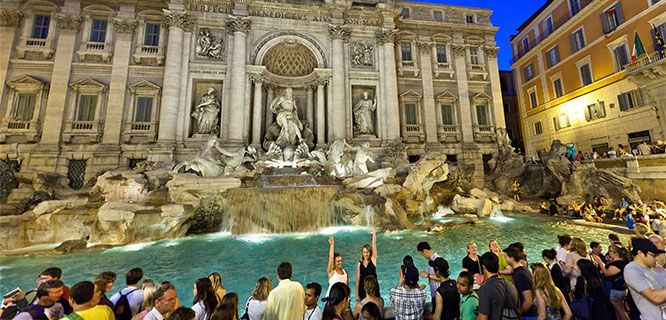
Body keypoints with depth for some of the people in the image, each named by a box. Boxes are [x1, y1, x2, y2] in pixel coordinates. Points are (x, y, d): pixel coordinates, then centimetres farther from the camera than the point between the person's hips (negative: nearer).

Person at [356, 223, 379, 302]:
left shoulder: (373, 260, -4)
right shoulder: (360, 263, 1)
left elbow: (374, 244, -12)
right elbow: (358, 279, 3)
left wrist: (374, 230, -19)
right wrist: (357, 294, 1)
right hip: (362, 288, 2)